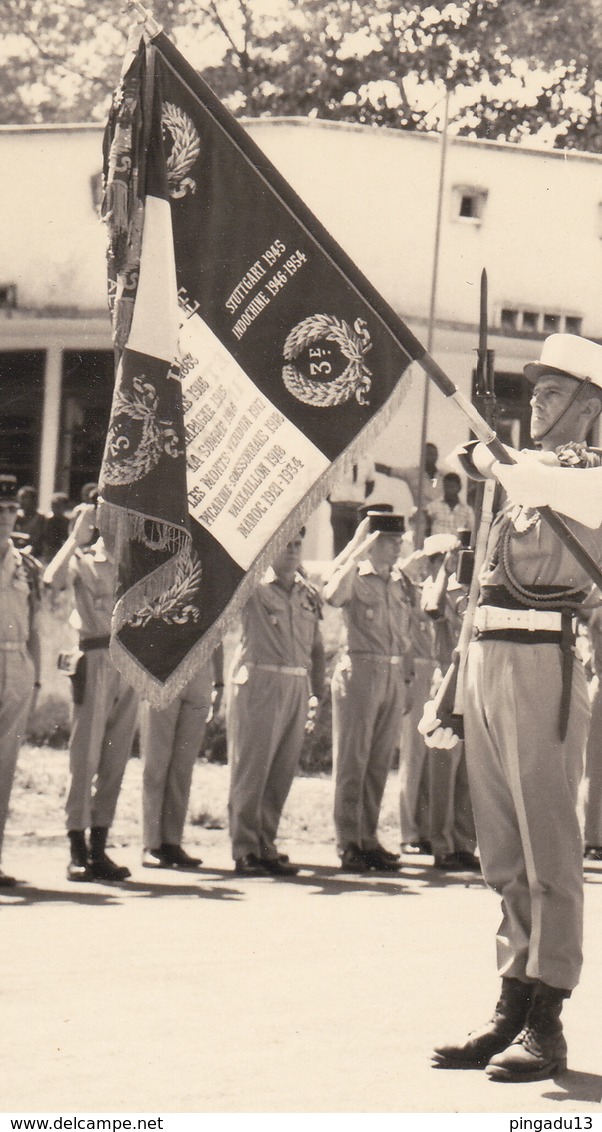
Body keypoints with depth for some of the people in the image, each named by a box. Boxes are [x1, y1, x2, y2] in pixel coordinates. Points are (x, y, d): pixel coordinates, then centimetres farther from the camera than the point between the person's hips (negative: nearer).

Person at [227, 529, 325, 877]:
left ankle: (266, 846, 15)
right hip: (260, 681, -5)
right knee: (252, 769, -3)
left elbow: (316, 646, 19)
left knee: (282, 774, 7)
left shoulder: (308, 593, 14)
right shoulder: (254, 586, -2)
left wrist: (319, 691, 15)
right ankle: (245, 851, 0)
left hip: (297, 686, 5)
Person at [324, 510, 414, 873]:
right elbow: (334, 595, -28)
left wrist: (407, 682, 15)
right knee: (352, 760, -3)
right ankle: (348, 843, 0)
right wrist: (360, 547, -21)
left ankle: (368, 839, 14)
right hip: (360, 670, -6)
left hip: (394, 676, 6)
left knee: (380, 763, 8)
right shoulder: (355, 578, -4)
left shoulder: (402, 584, 14)